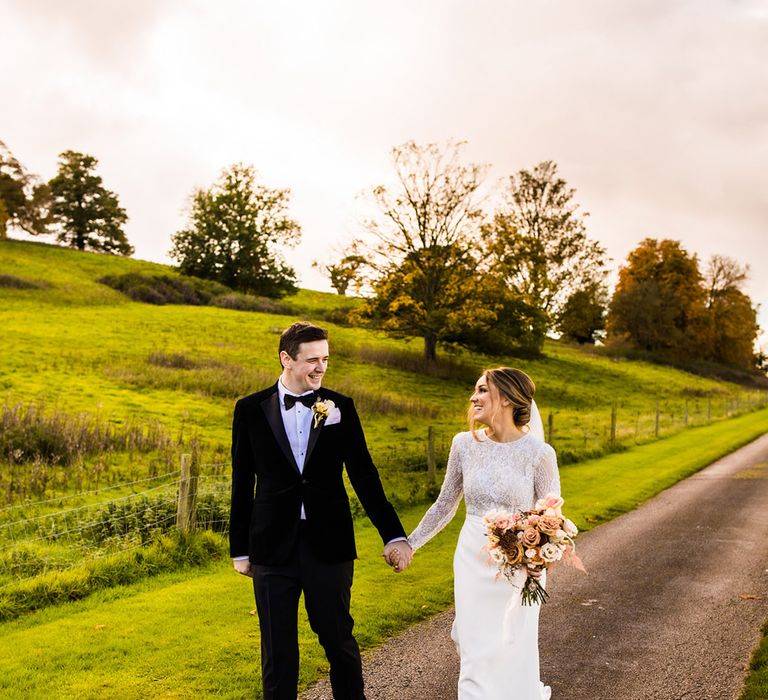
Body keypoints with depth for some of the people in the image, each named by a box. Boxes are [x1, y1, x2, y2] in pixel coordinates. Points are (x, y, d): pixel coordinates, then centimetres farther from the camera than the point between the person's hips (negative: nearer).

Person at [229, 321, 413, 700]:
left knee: (340, 640, 11)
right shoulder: (251, 409, 0)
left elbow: (363, 474, 0)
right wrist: (240, 549, 7)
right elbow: (242, 484, 5)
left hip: (329, 544, 0)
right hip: (273, 547, 0)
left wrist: (394, 535, -5)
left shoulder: (340, 407, 1)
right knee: (277, 651, 10)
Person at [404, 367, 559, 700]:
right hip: (473, 559, 3)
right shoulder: (464, 444, -3)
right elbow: (445, 505, 8)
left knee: (514, 651, 9)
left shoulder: (538, 453, -13)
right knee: (475, 650, 7)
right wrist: (410, 543, 7)